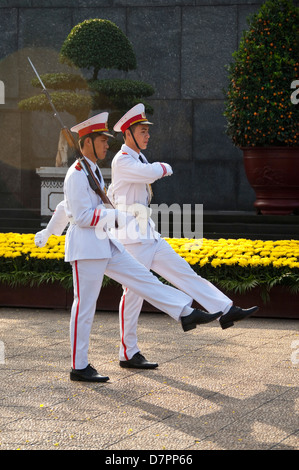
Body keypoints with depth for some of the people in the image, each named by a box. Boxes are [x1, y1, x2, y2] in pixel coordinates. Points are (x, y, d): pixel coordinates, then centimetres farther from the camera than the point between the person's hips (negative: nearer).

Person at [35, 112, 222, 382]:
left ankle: (186, 312, 1)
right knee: (84, 307, -3)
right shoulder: (76, 175, -14)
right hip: (85, 248, -9)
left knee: (144, 279, 2)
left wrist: (48, 233, 35)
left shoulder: (93, 172, 16)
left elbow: (66, 207, 26)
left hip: (106, 246, 9)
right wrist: (117, 217, -19)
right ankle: (79, 367, 4)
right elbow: (81, 216, -20)